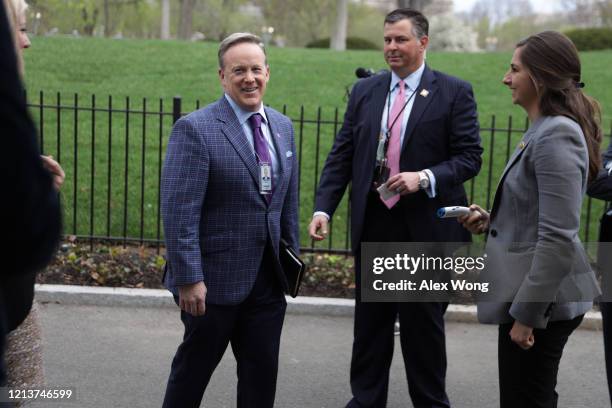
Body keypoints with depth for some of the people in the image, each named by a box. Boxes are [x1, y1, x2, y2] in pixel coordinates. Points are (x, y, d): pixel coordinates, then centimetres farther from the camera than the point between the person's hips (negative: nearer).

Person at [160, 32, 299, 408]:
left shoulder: (283, 127, 8)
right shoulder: (195, 129, -13)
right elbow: (179, 211, -17)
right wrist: (188, 279, -20)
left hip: (267, 280, 6)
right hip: (214, 278, -5)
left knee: (262, 375, 13)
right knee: (193, 370, 12)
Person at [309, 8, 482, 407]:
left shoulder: (454, 92, -3)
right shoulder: (364, 91, 7)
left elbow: (470, 156, -7)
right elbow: (341, 156, 6)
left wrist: (425, 178, -22)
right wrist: (323, 208, -4)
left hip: (426, 227, -3)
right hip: (373, 224, 4)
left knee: (423, 321, 9)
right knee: (370, 319, 13)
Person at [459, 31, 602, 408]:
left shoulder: (556, 136, -19)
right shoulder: (546, 129, 12)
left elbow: (559, 239, -24)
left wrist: (526, 313, -21)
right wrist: (492, 221, 6)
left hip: (541, 299, -10)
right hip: (535, 293, 10)